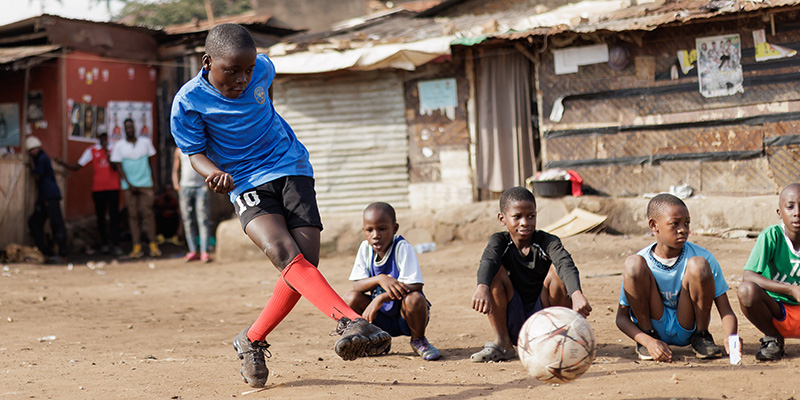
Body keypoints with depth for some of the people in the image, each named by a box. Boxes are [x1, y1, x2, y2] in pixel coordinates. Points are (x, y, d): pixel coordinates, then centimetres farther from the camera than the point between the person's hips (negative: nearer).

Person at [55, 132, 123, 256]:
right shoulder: (92, 151, 8)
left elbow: (116, 167, -8)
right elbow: (76, 167, 7)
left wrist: (107, 152, -12)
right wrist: (62, 162, -6)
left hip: (113, 188, -2)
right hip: (98, 189, 2)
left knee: (114, 216, -7)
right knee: (100, 217, 6)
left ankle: (115, 245, -5)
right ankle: (104, 243, 18)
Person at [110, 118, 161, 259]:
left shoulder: (145, 142, 9)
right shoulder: (119, 146, 5)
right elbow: (119, 167, 2)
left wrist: (153, 183, 10)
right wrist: (129, 184, -8)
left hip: (145, 184, 0)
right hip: (129, 185, 0)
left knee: (147, 213, -7)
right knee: (133, 215, -2)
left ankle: (153, 244, -5)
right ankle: (137, 246, -1)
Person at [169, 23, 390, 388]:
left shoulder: (263, 68, -3)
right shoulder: (188, 102, -13)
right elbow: (195, 153, -3)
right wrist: (213, 173, -23)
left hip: (291, 168, 3)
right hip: (246, 185, -3)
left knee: (305, 262, -10)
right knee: (283, 251, -30)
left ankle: (252, 341, 10)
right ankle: (350, 321, -45)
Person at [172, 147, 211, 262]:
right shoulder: (180, 150, 11)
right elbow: (175, 170, 16)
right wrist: (176, 184, 2)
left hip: (201, 187, -2)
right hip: (185, 187, 2)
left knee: (203, 220, -7)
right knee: (187, 220, 2)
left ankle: (204, 252, -8)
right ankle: (193, 251, 7)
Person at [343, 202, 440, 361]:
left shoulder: (403, 248, -18)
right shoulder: (365, 248, -3)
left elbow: (414, 285, -28)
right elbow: (357, 285, -10)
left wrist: (379, 299, -32)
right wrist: (379, 279, -31)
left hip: (405, 317, -4)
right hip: (382, 319, 4)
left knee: (414, 298, -35)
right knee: (351, 298, -17)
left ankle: (418, 340, -3)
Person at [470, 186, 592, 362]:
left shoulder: (548, 242, -7)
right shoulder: (500, 241, -3)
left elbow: (566, 264, -29)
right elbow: (487, 261, -26)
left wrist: (577, 294, -51)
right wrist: (482, 287, -50)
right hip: (514, 327, 1)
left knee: (557, 269, -23)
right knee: (496, 271, -20)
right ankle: (502, 343, -11)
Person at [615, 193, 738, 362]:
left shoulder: (703, 256, -13)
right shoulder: (643, 261, -12)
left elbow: (726, 311, -12)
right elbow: (621, 317, -9)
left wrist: (731, 337, -36)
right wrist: (649, 341, -29)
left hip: (687, 329, 0)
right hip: (654, 327, 0)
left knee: (698, 265, -25)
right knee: (633, 264, -24)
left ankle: (701, 336, -5)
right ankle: (648, 337, -6)